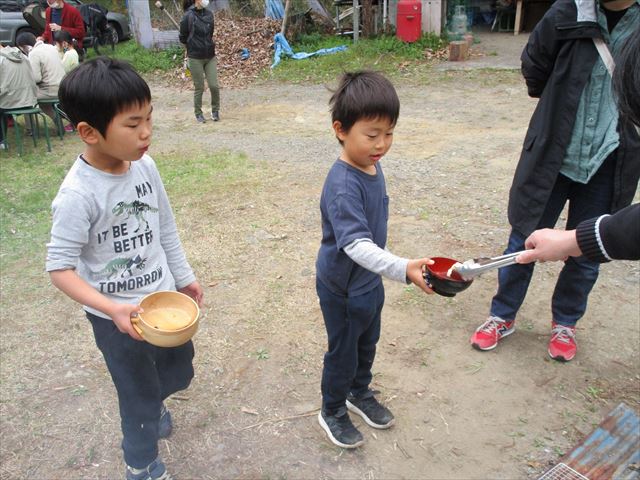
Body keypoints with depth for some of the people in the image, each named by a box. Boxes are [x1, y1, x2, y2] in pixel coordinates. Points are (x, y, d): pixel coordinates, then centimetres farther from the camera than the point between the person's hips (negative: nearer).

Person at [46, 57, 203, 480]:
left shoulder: (144, 164, -8)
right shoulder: (78, 195, -27)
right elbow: (60, 268, -21)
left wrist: (184, 277, 13)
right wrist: (111, 308, -32)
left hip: (164, 298, 6)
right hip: (117, 318, -6)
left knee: (179, 372, 26)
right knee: (139, 398, 14)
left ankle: (151, 405, 61)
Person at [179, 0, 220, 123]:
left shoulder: (209, 14, 4)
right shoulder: (188, 16, -10)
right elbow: (183, 38, -1)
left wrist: (208, 44, 7)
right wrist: (193, 45, 9)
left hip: (210, 56, 4)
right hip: (195, 58, -4)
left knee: (214, 86, -1)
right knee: (199, 88, 3)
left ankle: (215, 111, 20)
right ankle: (198, 113, 20)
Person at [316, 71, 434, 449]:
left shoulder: (372, 165, -4)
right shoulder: (342, 186, -32)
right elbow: (356, 245, -41)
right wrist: (403, 269, -50)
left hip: (370, 280, 8)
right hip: (343, 288, -8)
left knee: (368, 343, 27)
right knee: (343, 352, 14)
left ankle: (360, 393, 53)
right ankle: (333, 412, 39)